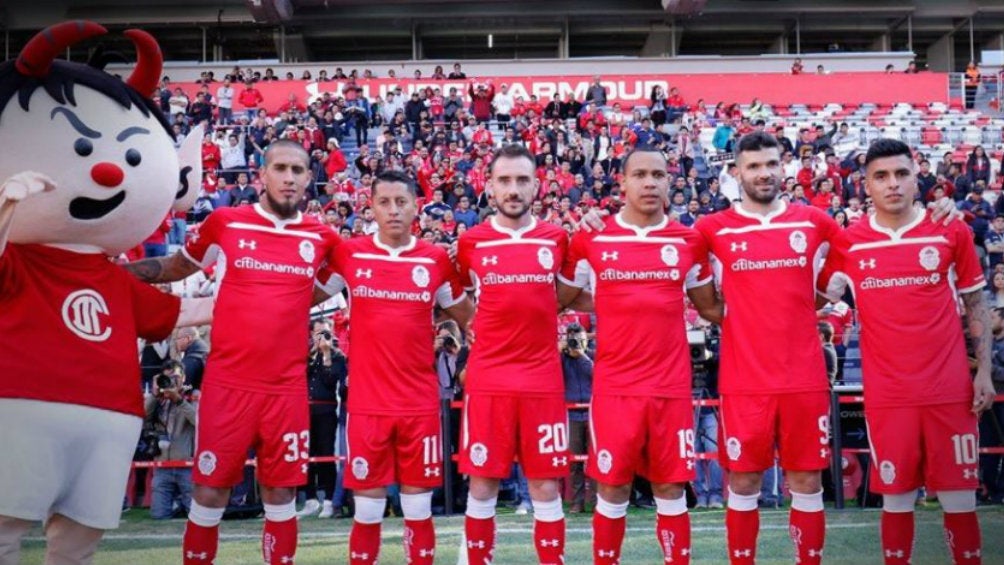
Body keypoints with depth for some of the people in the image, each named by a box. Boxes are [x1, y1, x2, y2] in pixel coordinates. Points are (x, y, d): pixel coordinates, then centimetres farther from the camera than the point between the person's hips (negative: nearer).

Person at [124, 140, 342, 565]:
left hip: (288, 388, 1)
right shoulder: (224, 223, 0)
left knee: (281, 495, 10)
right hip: (227, 383, -1)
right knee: (209, 492, 5)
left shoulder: (322, 238, 4)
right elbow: (176, 267, 15)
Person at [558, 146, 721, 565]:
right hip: (614, 386, -1)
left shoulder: (688, 242, 6)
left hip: (672, 387, 1)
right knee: (612, 488, 5)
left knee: (671, 488, 9)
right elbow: (555, 301, 9)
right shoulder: (591, 239, 0)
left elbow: (711, 307, 17)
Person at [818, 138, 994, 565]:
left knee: (959, 497, 7)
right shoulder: (848, 242, 1)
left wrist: (984, 371, 1)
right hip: (886, 395, 0)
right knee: (896, 498, 8)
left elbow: (976, 305, 6)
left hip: (949, 390, 0)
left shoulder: (952, 232, 1)